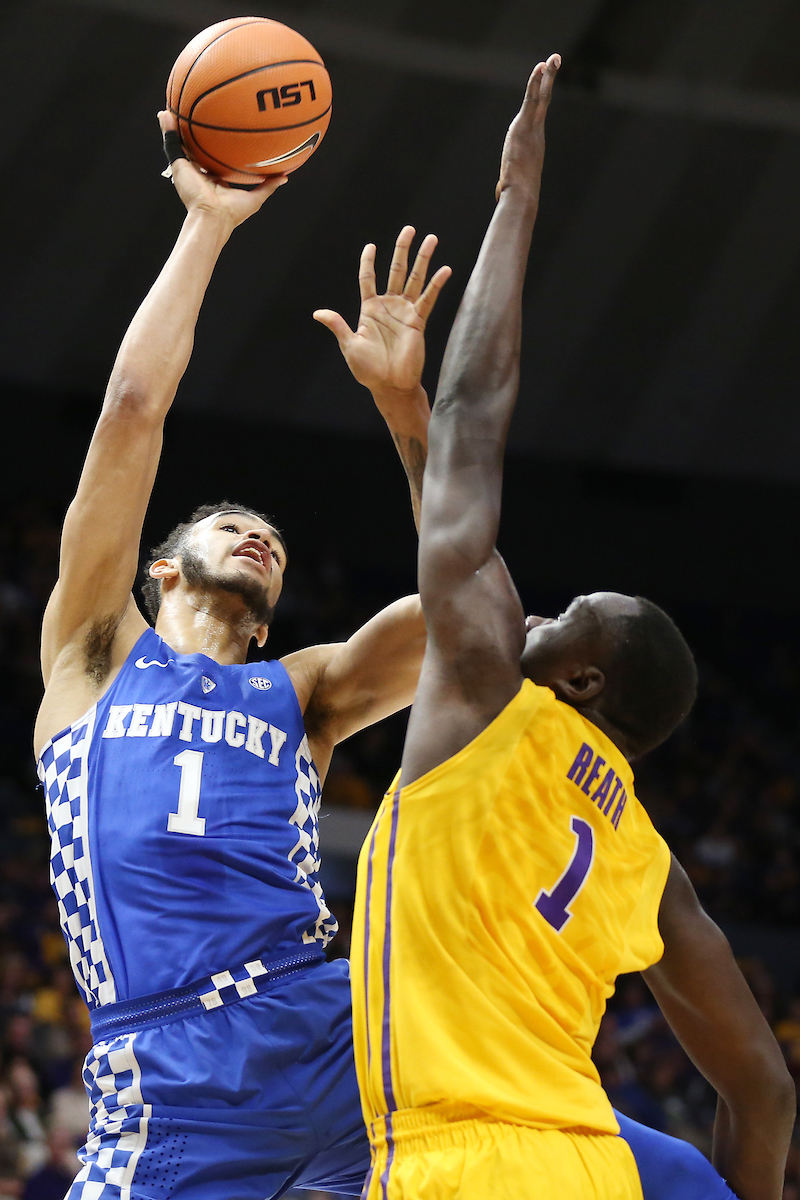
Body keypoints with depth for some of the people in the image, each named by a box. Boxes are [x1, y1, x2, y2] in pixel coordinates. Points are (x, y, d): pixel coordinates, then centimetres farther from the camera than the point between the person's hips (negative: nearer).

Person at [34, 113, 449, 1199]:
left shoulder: (303, 693, 27)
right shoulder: (96, 652, 20)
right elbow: (133, 410, 11)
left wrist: (403, 403, 8)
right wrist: (206, 223, 14)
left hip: (329, 1030, 3)